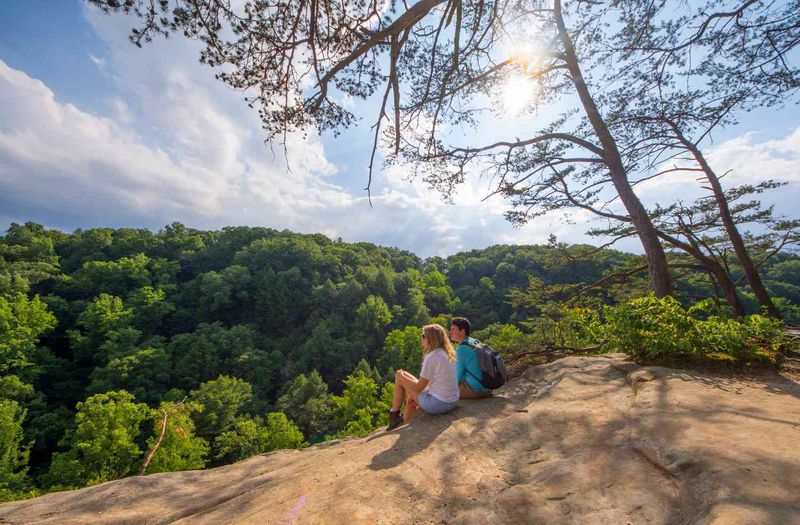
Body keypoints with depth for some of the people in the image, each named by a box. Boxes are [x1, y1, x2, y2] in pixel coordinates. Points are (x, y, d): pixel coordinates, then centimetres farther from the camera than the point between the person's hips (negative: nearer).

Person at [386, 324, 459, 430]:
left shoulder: (431, 357, -19)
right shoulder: (448, 354, 5)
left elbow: (419, 387, -14)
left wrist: (401, 376, 2)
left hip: (438, 404, -8)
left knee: (399, 377, 3)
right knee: (411, 398, 30)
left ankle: (394, 415, 21)